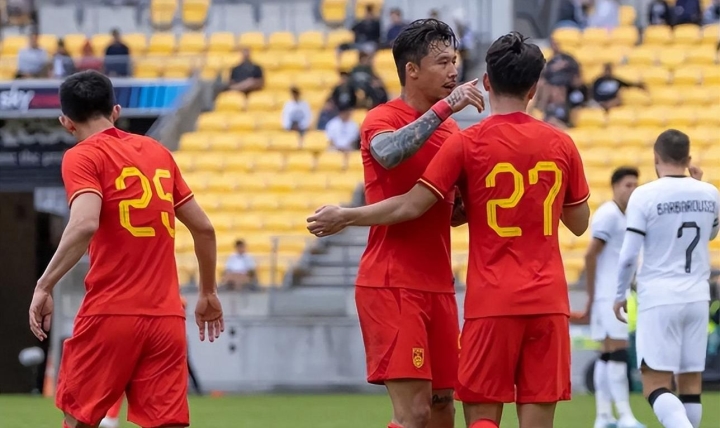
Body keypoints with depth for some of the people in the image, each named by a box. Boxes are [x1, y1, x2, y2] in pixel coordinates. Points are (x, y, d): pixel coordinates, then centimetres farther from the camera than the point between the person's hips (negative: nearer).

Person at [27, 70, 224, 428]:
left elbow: (85, 224, -21)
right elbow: (204, 228, 18)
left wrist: (45, 285, -17)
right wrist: (208, 293, 30)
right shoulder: (159, 153, 14)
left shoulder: (81, 158, -3)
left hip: (110, 315, -4)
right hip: (167, 317, 4)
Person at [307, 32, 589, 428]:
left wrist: (343, 217, 5)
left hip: (492, 303, -3)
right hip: (548, 301, 3)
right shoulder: (560, 145, 5)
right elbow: (579, 223, 15)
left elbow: (411, 206, -6)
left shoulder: (467, 144, -5)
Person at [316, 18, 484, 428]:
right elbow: (389, 153, -32)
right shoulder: (382, 119, -7)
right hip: (393, 284, -7)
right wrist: (444, 108, -31)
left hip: (438, 286, 7)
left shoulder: (451, 128, 15)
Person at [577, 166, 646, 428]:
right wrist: (592, 297, -13)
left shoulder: (622, 217, 19)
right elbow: (591, 255, -15)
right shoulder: (608, 215, -10)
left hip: (619, 296, 9)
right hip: (608, 296, -9)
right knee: (617, 351, -11)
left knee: (608, 354, 8)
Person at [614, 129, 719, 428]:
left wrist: (620, 295, 5)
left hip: (658, 301, -4)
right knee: (691, 382, 10)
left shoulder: (644, 196, -9)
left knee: (656, 385, -6)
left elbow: (629, 255, -10)